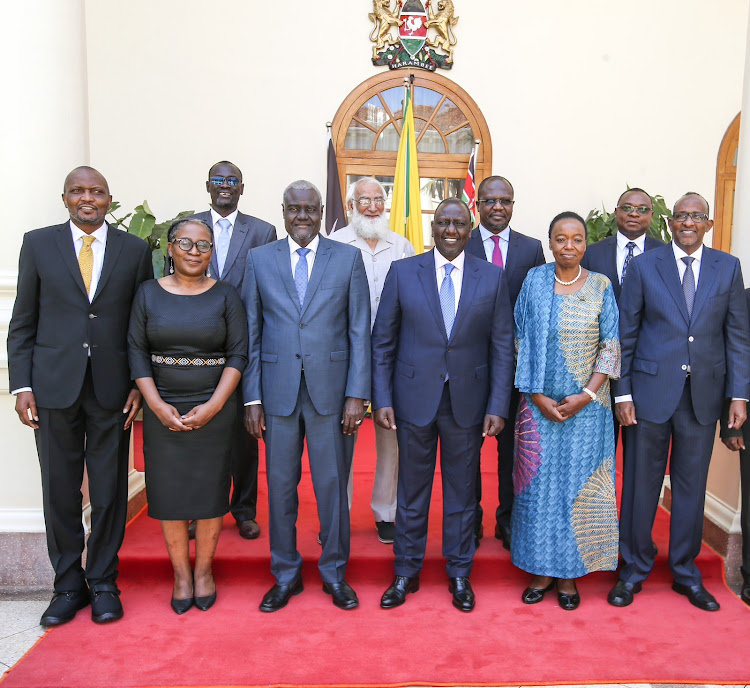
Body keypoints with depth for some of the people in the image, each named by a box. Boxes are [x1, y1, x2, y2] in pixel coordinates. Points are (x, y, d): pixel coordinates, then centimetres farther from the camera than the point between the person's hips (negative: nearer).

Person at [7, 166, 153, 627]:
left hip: (112, 389, 0)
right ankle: (69, 585, 25)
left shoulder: (135, 250, 5)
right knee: (60, 492, 8)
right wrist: (22, 386, -1)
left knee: (110, 492, 7)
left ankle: (103, 582, 24)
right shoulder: (38, 244, 6)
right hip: (54, 386, 0)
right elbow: (23, 322, 6)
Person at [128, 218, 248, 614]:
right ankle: (181, 573, 23)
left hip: (213, 410, -1)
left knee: (210, 490, 5)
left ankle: (204, 570, 23)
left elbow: (238, 354, -3)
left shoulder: (226, 296, 1)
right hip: (162, 410, 1)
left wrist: (213, 406, -13)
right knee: (169, 491, 6)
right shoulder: (148, 293, 5)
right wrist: (157, 405, -9)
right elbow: (136, 351, 2)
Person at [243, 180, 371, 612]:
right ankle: (286, 575, 28)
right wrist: (252, 397, 0)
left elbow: (360, 331, 0)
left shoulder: (348, 258, 3)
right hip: (278, 391, 1)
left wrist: (356, 394, -6)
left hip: (331, 390, -1)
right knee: (280, 484, 10)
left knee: (333, 484, 8)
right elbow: (251, 334, 5)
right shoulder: (260, 260, 6)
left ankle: (335, 572, 27)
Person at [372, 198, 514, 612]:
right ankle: (406, 573, 28)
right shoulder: (402, 272, 1)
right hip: (414, 399, 0)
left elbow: (502, 346, 1)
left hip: (468, 402, 1)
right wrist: (382, 399, -5)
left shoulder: (492, 278, 2)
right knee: (412, 490, 11)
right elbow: (383, 341, 1)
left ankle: (459, 574, 30)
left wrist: (497, 406, -5)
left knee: (462, 491, 12)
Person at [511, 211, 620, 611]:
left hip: (587, 406, 0)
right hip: (539, 405, 0)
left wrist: (586, 395, -11)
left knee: (578, 485, 5)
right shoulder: (534, 281, 2)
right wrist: (537, 395, -8)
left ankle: (569, 574, 20)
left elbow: (610, 347, 0)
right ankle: (541, 570, 21)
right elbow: (521, 342, 1)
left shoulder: (601, 286, 1)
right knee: (539, 485, 6)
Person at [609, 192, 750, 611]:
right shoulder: (644, 266, 0)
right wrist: (623, 393, -4)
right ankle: (634, 569, 23)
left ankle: (686, 572, 29)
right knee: (642, 483, 6)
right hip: (652, 389, -2)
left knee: (692, 484, 12)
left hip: (704, 394, 2)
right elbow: (626, 335, 0)